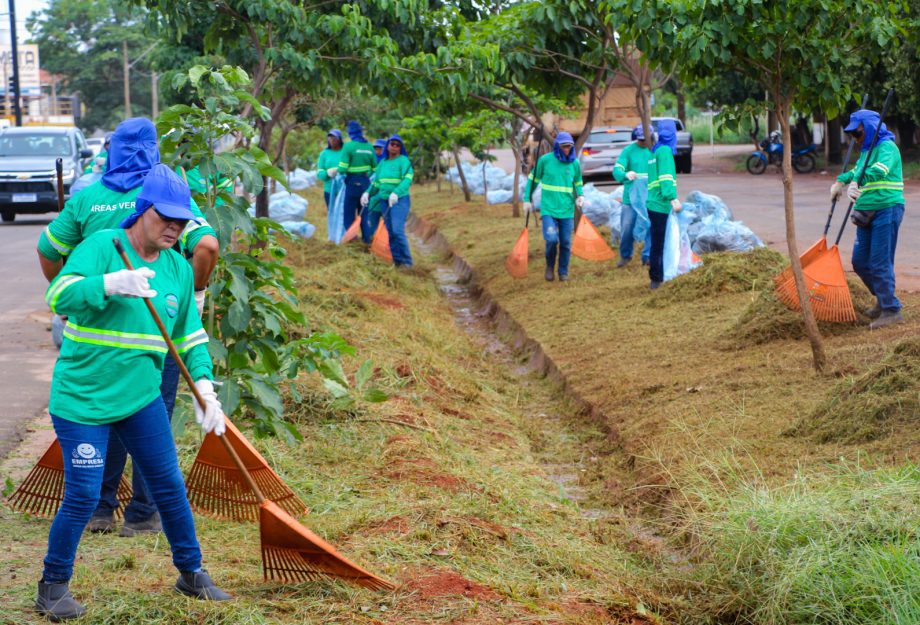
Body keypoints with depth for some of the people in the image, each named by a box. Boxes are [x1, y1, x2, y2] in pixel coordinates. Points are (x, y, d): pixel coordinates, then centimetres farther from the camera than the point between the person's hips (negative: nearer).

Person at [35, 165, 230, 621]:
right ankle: (53, 587, 15)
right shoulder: (101, 247, -11)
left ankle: (191, 574, 26)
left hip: (142, 397, 5)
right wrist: (112, 283, -41)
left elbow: (191, 337, 13)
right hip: (81, 398, -5)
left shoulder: (178, 269, 7)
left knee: (169, 487, 8)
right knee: (83, 495, -4)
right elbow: (59, 295, -26)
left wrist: (204, 388, 0)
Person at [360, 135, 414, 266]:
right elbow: (376, 182, 22)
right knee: (390, 232, 4)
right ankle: (397, 260, 9)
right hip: (384, 201, 6)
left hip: (400, 200, -6)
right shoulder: (382, 163, 14)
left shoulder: (403, 161, -4)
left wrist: (396, 193, -32)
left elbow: (407, 180, -17)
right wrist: (368, 193, 6)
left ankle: (406, 261, -12)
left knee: (397, 231, -18)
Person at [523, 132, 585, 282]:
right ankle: (550, 266, 11)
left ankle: (563, 271, 21)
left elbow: (578, 184, 18)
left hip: (567, 210, 3)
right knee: (551, 239, -16)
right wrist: (527, 199, 2)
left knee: (565, 242, 4)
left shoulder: (575, 163, 3)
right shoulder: (545, 160, -5)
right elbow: (532, 179, 6)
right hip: (549, 209, -3)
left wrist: (580, 196, -2)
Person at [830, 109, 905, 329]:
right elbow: (857, 171, 39)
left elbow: (879, 170, -32)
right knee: (860, 262, 10)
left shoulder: (887, 148, -11)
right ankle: (883, 299, 27)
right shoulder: (867, 150, 19)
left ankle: (891, 310, -4)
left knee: (880, 263, -10)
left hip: (887, 210, -9)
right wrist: (841, 181, 25)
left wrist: (857, 182, -43)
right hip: (867, 213, 9)